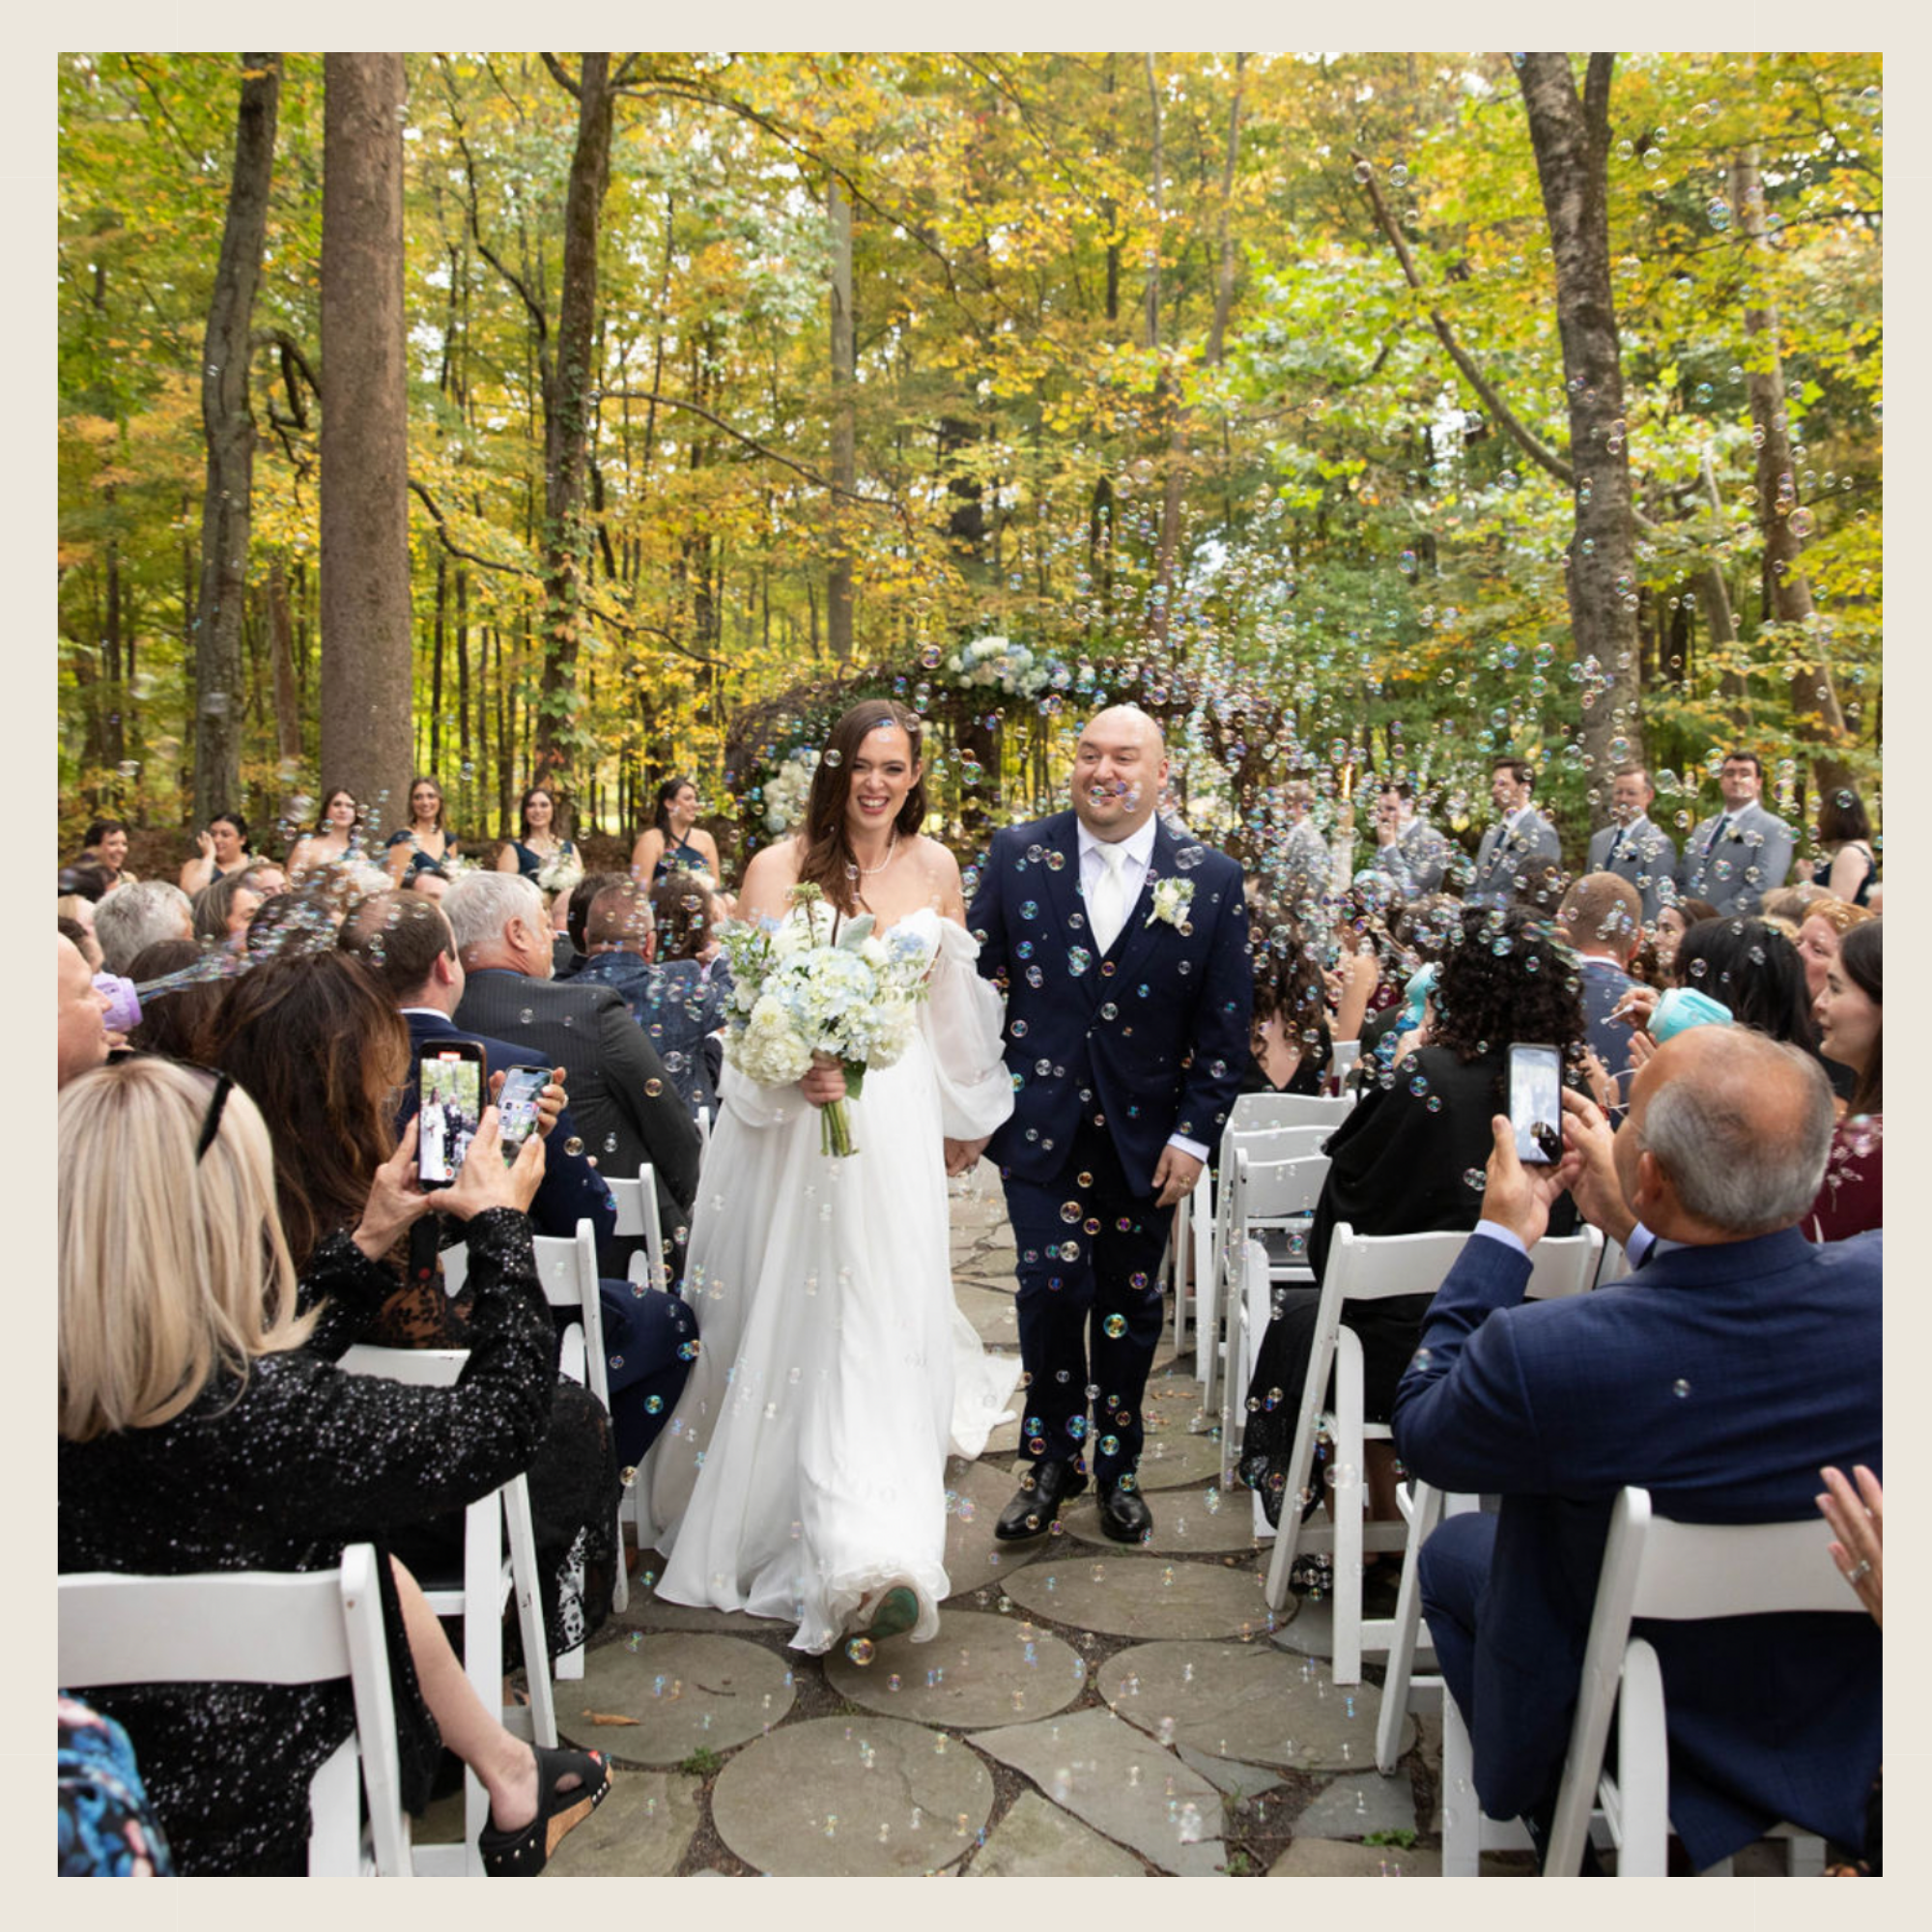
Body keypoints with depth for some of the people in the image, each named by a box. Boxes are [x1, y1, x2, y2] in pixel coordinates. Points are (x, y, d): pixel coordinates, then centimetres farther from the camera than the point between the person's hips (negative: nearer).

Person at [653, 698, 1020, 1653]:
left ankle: (874, 1557, -4)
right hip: (793, 1119, -1)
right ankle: (760, 1496, 34)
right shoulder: (780, 867, -4)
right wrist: (799, 1068, -27)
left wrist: (962, 1116, 21)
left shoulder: (935, 866, 6)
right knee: (784, 1315, 10)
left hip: (896, 1119, 2)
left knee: (883, 1323, -3)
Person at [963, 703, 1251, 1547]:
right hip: (1039, 1122, -1)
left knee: (1129, 1304, 12)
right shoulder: (1017, 856, -2)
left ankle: (1117, 1465, 32)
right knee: (1054, 1286, -7)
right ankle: (1052, 1457, 18)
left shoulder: (1213, 880, -3)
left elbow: (1225, 1026, 0)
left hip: (1145, 1135, 1)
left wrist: (1194, 1135, -4)